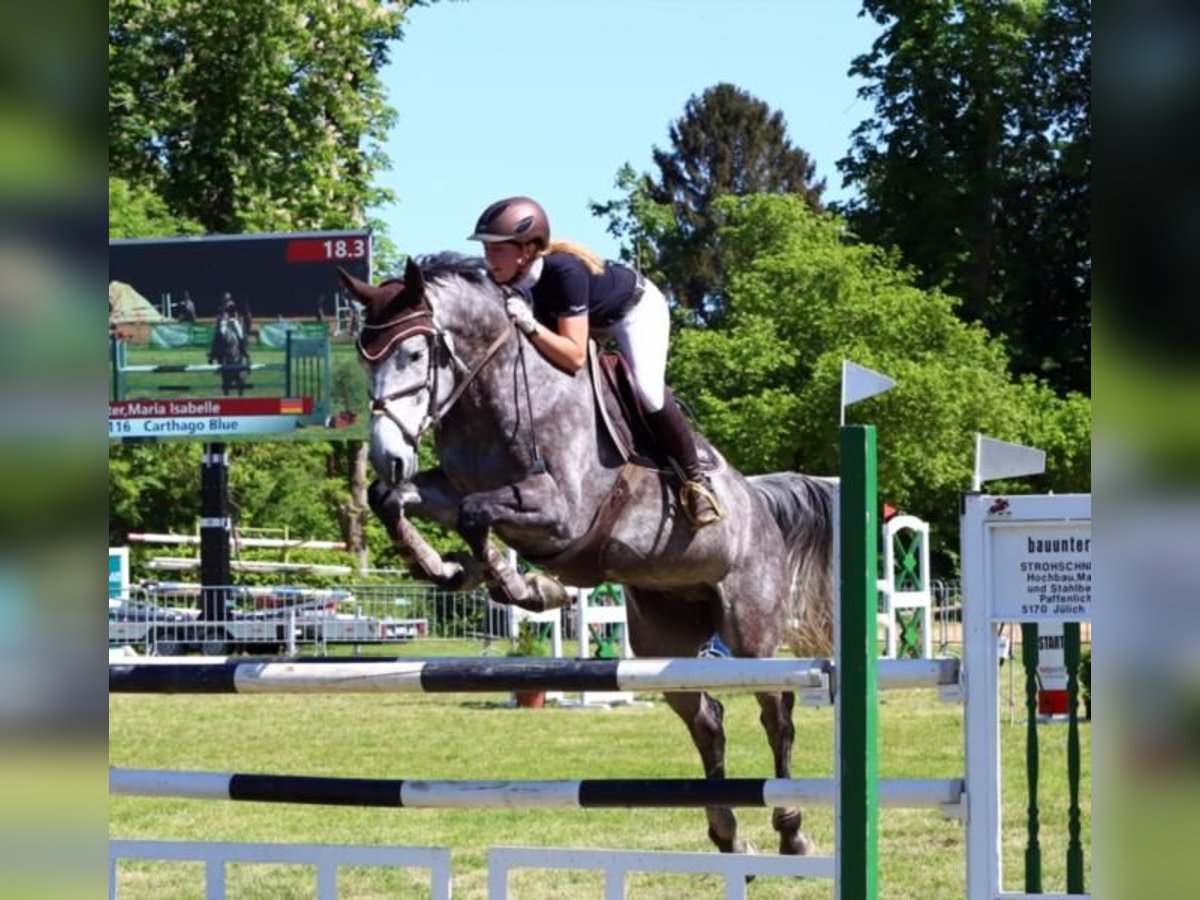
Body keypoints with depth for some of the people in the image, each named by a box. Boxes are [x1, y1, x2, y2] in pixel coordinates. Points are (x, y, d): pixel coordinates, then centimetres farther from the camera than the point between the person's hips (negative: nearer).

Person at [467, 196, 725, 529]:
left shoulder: (563, 271, -43)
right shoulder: (504, 282, -24)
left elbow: (575, 356, -42)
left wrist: (529, 325, -51)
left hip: (637, 309, -7)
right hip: (589, 319, 7)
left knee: (648, 391, -24)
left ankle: (694, 477, -4)